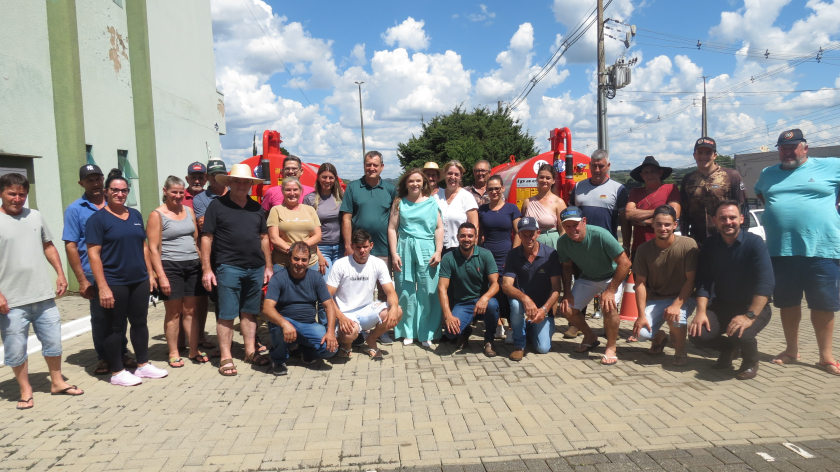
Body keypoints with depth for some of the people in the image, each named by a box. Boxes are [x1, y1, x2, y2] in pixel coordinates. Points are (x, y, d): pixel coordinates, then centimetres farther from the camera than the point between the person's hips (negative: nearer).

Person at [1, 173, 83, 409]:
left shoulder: (35, 216, 7)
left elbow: (48, 246, 17)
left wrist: (60, 273, 7)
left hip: (44, 296, 4)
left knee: (53, 341, 14)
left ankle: (57, 382, 31)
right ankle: (25, 390, 24)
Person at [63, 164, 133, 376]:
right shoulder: (75, 210, -1)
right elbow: (71, 246, -4)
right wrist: (82, 280, -9)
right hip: (95, 274, -2)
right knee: (100, 317, 7)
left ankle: (121, 353, 25)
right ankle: (103, 357, 21)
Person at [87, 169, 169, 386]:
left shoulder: (135, 215, 11)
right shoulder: (98, 218, -6)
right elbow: (94, 254, -12)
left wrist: (150, 273, 11)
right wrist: (102, 286, -17)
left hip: (139, 280, 6)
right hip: (114, 283, -6)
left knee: (140, 322, 12)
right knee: (116, 327, 4)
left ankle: (143, 364, 25)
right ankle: (117, 372, 15)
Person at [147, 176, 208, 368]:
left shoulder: (189, 211, 11)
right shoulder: (157, 215, -4)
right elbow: (153, 248, -8)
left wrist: (202, 263, 9)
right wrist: (161, 276, -14)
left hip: (193, 266, 5)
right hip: (170, 267, -4)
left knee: (190, 311, 10)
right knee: (173, 313, 3)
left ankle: (194, 351, 19)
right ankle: (173, 353, 15)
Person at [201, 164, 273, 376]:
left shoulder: (256, 207, 13)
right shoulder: (217, 205, 0)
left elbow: (264, 237, 17)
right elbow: (206, 238, -2)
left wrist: (268, 266, 12)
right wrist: (206, 269, -8)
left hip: (256, 268, 4)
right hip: (229, 268, -4)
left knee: (249, 312, 12)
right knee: (227, 314, -1)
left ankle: (250, 351, 21)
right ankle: (225, 358, 6)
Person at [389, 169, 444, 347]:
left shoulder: (432, 202, 7)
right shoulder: (399, 203, 8)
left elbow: (439, 228, 5)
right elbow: (392, 228, 6)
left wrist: (438, 251, -5)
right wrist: (394, 254, -2)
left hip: (427, 251, -1)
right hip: (405, 250, 1)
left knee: (427, 293, -1)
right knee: (406, 292, 3)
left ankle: (426, 333, 8)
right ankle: (408, 332, 14)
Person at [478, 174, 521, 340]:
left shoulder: (511, 209, 3)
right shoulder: (482, 209, 9)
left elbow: (518, 234, 1)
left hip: (505, 258, -2)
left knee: (508, 295, -5)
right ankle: (497, 325, 17)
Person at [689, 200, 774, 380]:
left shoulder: (754, 242, -14)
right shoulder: (710, 245, 0)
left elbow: (765, 283, -24)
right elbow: (703, 281, -2)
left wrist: (749, 316, -32)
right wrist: (701, 312, -16)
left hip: (753, 307, -4)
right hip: (721, 305, 4)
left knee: (741, 335, -34)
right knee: (697, 335, -19)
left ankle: (751, 361, 5)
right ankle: (730, 348, 17)